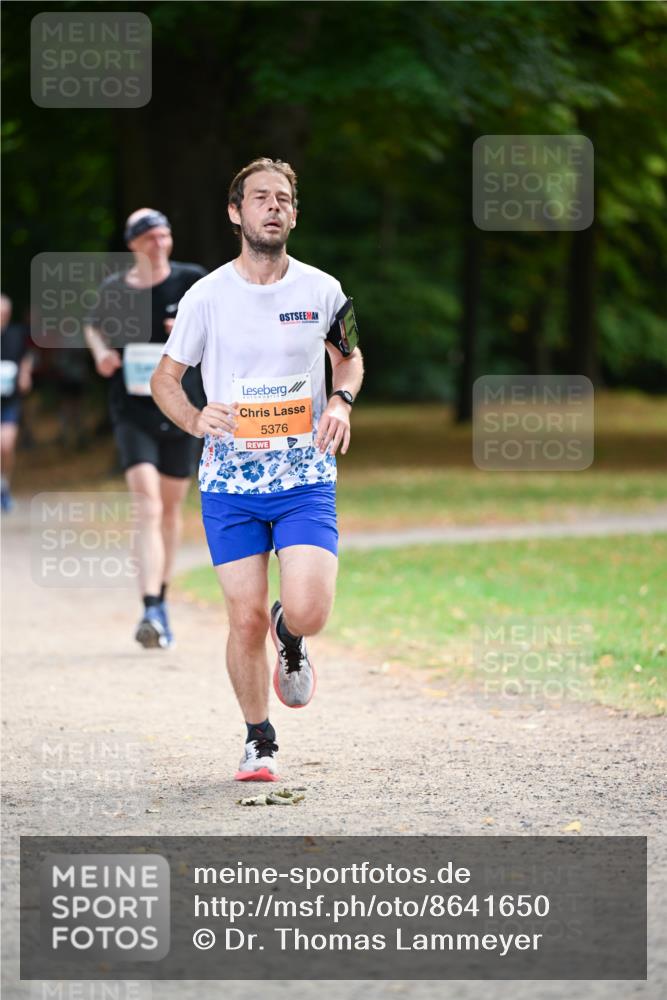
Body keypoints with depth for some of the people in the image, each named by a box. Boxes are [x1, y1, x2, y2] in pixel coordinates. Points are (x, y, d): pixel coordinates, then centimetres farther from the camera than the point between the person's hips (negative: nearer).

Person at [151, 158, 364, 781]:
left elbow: (349, 356, 19)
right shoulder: (207, 296, -3)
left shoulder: (321, 290, 0)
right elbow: (164, 378, 7)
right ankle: (258, 741, 19)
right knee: (245, 620, -3)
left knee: (308, 611, -16)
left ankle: (289, 638, 23)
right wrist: (196, 420, -14)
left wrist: (341, 401, -3)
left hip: (305, 477, 0)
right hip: (230, 479, 0)